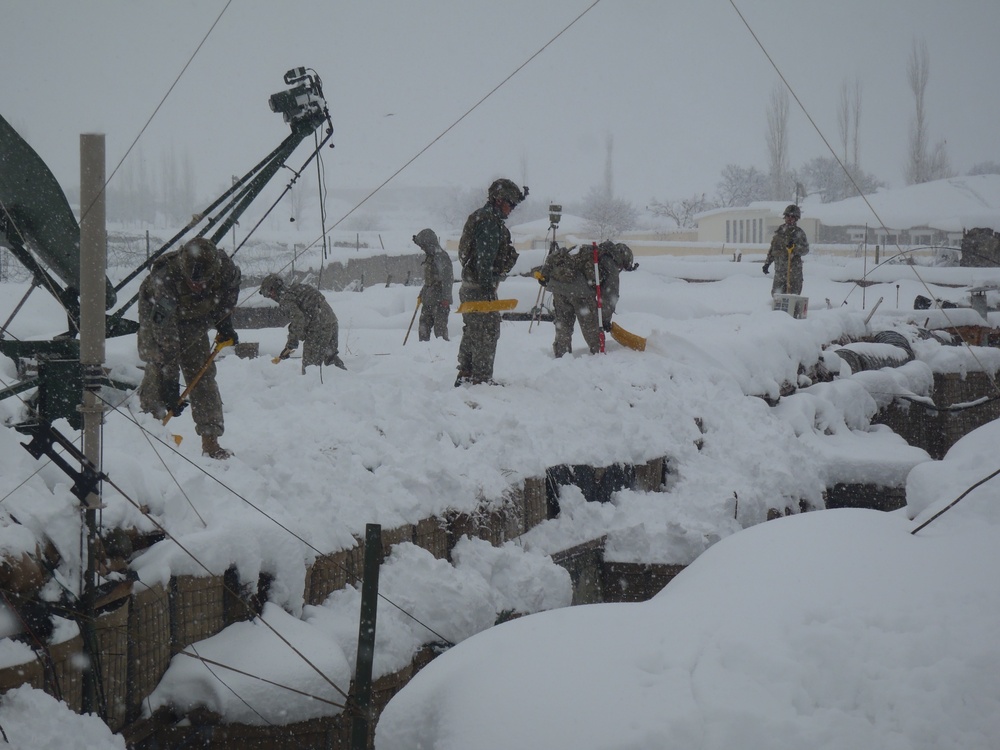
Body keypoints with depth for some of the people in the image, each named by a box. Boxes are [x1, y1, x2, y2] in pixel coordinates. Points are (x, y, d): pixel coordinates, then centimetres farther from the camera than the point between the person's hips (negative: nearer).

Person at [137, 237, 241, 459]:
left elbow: (231, 286, -1)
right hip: (158, 315, -3)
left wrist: (224, 323, -2)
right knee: (159, 367, -18)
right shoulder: (165, 280, -42)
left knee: (203, 374, -4)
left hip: (196, 319, 3)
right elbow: (166, 336, -41)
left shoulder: (224, 267, -30)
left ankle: (210, 442, -3)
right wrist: (170, 385, -41)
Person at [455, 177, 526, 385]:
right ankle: (482, 378, -6)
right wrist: (487, 288, -26)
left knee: (472, 332, 17)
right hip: (480, 288, -11)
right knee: (487, 332, -7)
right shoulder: (489, 222, -16)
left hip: (469, 287, 11)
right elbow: (485, 259, -23)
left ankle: (465, 375, 23)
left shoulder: (484, 217, 17)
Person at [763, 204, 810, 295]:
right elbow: (773, 247, 22)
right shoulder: (779, 230, 14)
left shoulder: (798, 232, -1)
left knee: (792, 294, -7)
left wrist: (794, 247, -24)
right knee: (776, 293, 7)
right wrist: (767, 263, 18)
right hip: (779, 268, 5)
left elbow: (805, 249, -7)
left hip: (793, 268, -5)